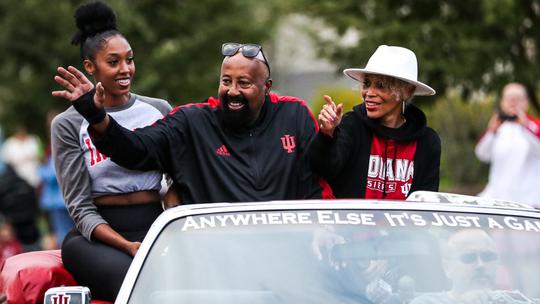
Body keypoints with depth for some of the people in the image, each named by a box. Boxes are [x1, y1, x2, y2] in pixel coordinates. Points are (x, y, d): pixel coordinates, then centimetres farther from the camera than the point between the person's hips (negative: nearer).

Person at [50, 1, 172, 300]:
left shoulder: (159, 110, 14)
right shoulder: (68, 124, 5)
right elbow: (80, 207, 0)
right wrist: (127, 246, -15)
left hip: (155, 227, 3)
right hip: (99, 234, -3)